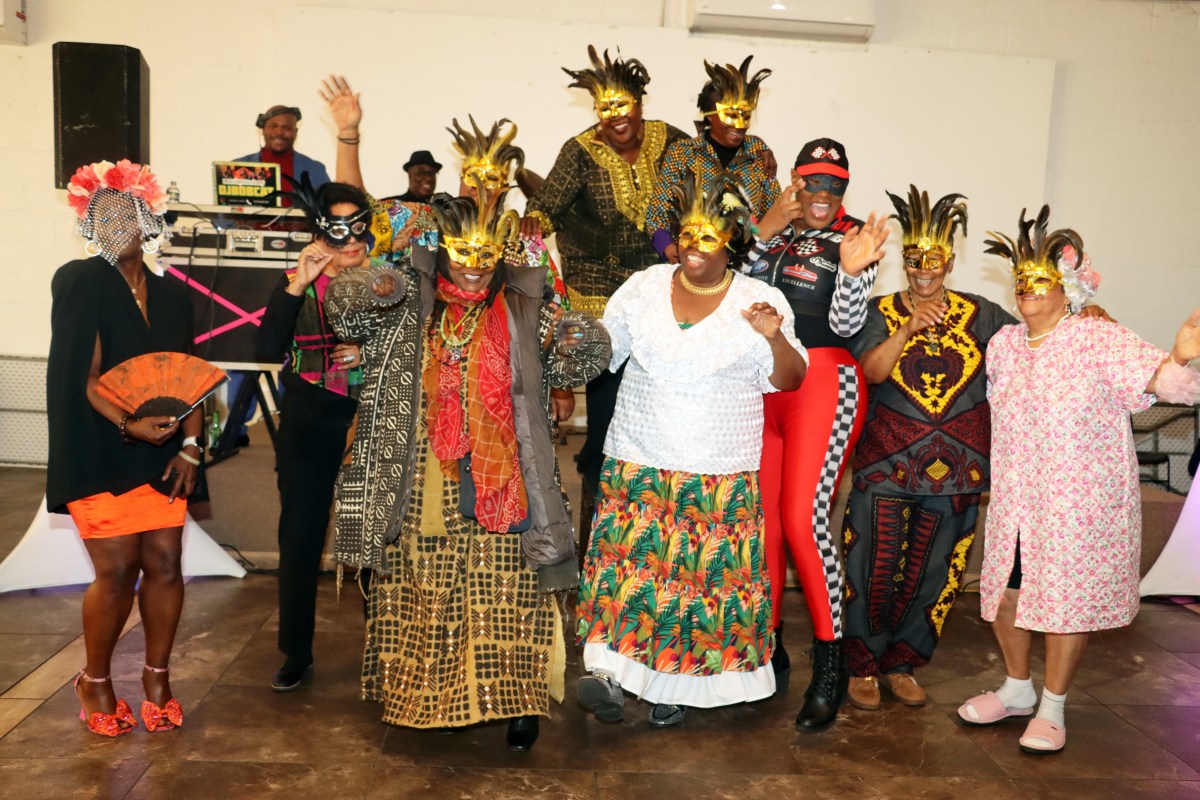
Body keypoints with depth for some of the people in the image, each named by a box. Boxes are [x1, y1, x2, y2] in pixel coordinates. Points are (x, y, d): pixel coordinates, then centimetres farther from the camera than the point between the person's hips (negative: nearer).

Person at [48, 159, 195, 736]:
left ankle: (157, 676, 22)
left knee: (164, 567, 3)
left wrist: (189, 446, 0)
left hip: (162, 454, 4)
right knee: (117, 573, -3)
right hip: (101, 455, -4)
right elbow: (84, 376, -9)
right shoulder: (81, 284, -2)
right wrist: (127, 424, -22)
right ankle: (95, 682, 21)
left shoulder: (171, 295, 11)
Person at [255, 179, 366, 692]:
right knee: (300, 540, 6)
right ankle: (297, 653, 23)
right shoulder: (297, 284, 1)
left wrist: (371, 353, -14)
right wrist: (297, 286, -20)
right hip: (307, 432, 1)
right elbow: (267, 349, -13)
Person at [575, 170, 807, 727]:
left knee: (704, 571, 1)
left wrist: (775, 336, -19)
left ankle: (674, 682, 16)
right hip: (639, 461, 1)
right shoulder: (643, 287, 6)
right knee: (628, 558, -10)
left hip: (720, 472, -1)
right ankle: (610, 672, -7)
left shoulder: (760, 301, 1)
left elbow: (789, 380, -2)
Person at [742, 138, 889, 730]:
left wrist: (852, 272, -23)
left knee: (804, 520, -12)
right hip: (763, 385, 4)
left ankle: (830, 664, 2)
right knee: (764, 519, 6)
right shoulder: (774, 233, 13)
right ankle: (770, 649, 22)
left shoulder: (854, 240, 3)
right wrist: (765, 233, -11)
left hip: (823, 383, -4)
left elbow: (844, 325, -6)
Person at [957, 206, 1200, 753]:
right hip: (1014, 499, 5)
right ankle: (1017, 690, 34)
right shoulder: (1003, 344, 5)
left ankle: (1052, 707, 24)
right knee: (1003, 590, 11)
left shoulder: (1099, 340, -11)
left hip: (1080, 501, -5)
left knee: (1067, 596, 5)